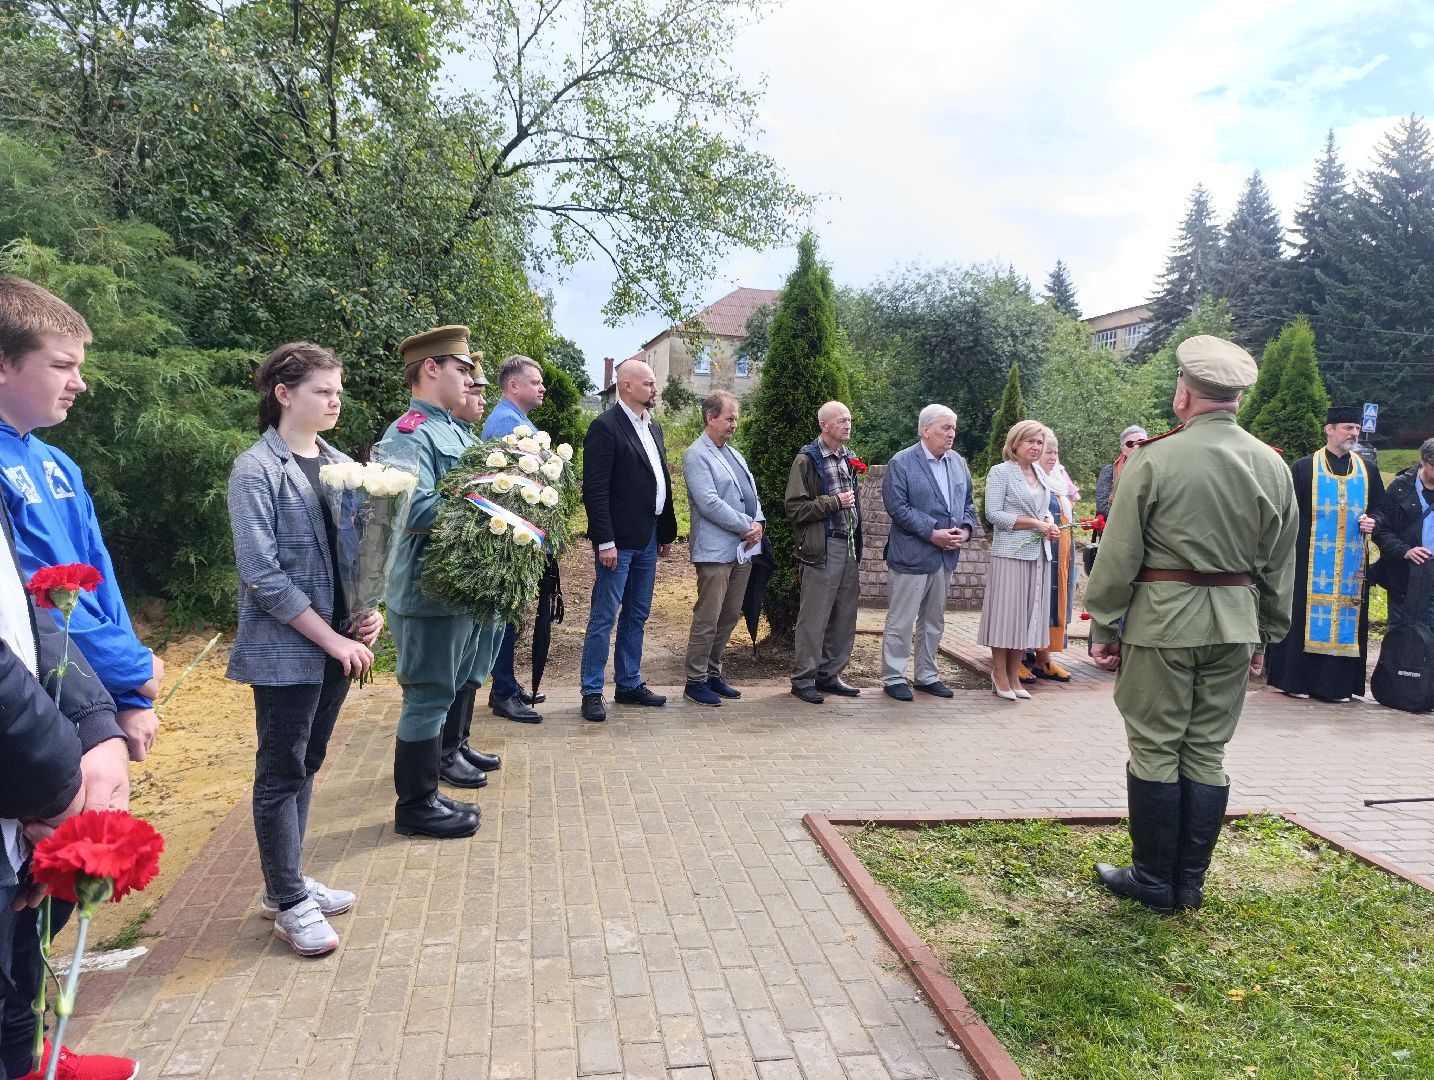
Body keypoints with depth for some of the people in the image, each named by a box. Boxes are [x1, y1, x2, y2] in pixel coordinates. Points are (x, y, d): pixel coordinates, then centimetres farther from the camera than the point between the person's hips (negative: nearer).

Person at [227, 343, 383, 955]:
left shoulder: (340, 464, 8)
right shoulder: (256, 471, -11)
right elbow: (263, 574, -16)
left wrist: (373, 609, -4)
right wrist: (331, 639, -16)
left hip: (338, 643, 7)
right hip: (285, 650, -6)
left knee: (305, 766, 16)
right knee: (282, 775, 5)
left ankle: (287, 882, 31)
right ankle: (288, 903, 18)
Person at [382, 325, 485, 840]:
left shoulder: (458, 431, 14)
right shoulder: (409, 434, -15)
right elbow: (417, 509, -28)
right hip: (428, 592, -10)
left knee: (445, 693, 18)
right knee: (428, 697, 2)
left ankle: (425, 791, 32)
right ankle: (416, 806, 17)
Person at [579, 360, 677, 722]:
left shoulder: (653, 427, 14)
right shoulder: (605, 426, -11)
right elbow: (595, 489, -16)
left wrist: (667, 532, 14)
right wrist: (604, 541, -20)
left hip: (648, 538, 8)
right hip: (619, 540, -8)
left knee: (637, 616, 14)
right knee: (604, 618, -2)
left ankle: (629, 685, 25)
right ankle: (592, 692, 7)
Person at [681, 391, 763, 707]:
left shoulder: (733, 453, 18)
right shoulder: (697, 455, -8)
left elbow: (751, 491, 19)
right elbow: (709, 502, -17)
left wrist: (758, 522, -1)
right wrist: (746, 526, -12)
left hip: (743, 548, 8)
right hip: (715, 550, -8)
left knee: (730, 616, 12)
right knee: (707, 619, -4)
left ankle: (713, 673, 24)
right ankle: (696, 681, 6)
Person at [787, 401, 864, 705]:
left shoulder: (848, 458, 15)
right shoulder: (807, 460, -7)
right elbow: (795, 507, -12)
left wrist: (857, 544, 16)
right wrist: (835, 502, -14)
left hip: (849, 546, 7)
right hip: (822, 549, -7)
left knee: (844, 616, 10)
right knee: (814, 617, -2)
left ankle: (829, 674, 21)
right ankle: (803, 679, 8)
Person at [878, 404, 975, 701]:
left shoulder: (959, 463, 11)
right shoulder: (901, 463, -9)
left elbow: (968, 503, 17)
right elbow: (897, 506, -16)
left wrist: (965, 529, -3)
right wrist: (933, 533, -19)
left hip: (946, 555, 7)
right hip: (911, 554, -7)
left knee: (933, 621, 15)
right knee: (900, 621, 0)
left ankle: (927, 675, 26)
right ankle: (893, 677, 11)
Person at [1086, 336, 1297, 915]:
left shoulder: (1154, 460, -12)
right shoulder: (1272, 466, 5)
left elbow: (1118, 556, -10)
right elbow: (1279, 565, 11)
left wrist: (1103, 628, -2)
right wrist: (1265, 636, 19)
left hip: (1162, 621, -5)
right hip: (1236, 623, 5)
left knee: (1155, 752, 5)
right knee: (1206, 755, 12)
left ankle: (1154, 882, 15)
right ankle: (1189, 883, 22)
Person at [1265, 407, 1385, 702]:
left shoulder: (1368, 472, 11)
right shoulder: (1303, 468, 0)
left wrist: (1372, 522, -4)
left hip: (1351, 564, 3)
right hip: (1309, 563, -3)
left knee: (1346, 620, 3)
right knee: (1304, 616, -1)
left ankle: (1336, 683, 10)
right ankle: (1295, 678, 6)